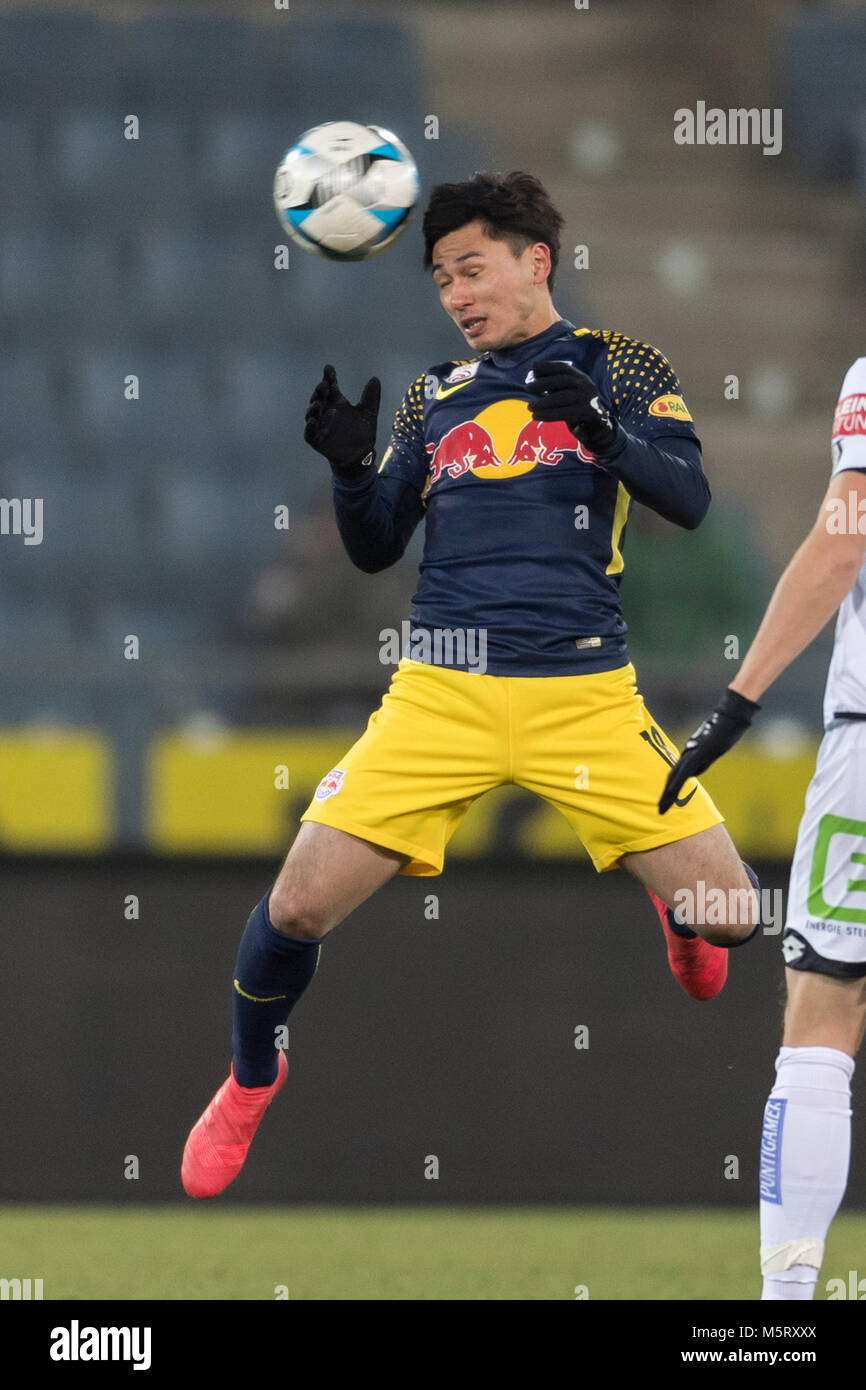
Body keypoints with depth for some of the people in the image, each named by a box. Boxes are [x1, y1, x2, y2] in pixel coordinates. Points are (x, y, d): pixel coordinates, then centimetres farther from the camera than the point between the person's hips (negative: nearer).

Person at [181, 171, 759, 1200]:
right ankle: (252, 1074, 20)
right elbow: (374, 549, 16)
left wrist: (601, 429, -23)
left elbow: (688, 498, -5)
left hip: (586, 694, -2)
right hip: (442, 693, 2)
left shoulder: (618, 366, 7)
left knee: (730, 915, -8)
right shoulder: (436, 398, 16)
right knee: (299, 906, -11)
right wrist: (350, 465, -4)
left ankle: (673, 909, 31)